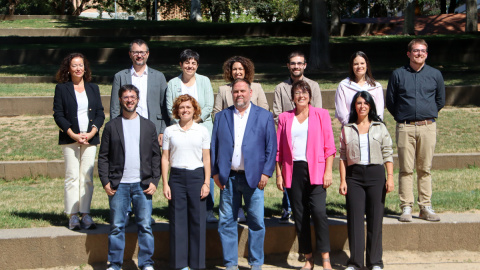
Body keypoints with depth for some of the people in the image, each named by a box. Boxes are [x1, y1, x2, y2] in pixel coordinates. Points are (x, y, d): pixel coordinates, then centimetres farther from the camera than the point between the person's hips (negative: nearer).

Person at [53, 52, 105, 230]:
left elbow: (100, 114, 9)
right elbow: (58, 115, -1)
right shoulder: (61, 88, 5)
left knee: (87, 177, -1)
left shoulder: (93, 88, 14)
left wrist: (91, 133, -7)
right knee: (72, 177, -5)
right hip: (70, 139, -2)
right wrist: (73, 135, -11)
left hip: (90, 138, 2)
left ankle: (85, 214, 0)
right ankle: (73, 216, -3)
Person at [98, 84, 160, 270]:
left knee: (145, 225, 1)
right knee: (117, 226, 1)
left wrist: (154, 181, 0)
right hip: (119, 185, -1)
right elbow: (103, 156, 6)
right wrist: (105, 181, -3)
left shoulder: (148, 126, 10)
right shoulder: (112, 126, 7)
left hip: (143, 184, 1)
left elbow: (156, 156, 9)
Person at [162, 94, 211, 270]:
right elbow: (165, 158, 7)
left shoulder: (202, 131, 6)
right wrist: (165, 184, 0)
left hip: (196, 176, 0)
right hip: (176, 177, 0)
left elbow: (206, 159, 6)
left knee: (197, 220, 0)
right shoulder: (169, 131, 7)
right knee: (177, 220, 1)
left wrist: (206, 183, -2)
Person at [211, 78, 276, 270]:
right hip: (228, 177, 2)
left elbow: (271, 146, 3)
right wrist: (215, 172, 0)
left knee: (256, 222, 0)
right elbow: (214, 146, 10)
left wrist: (266, 173, -6)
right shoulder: (221, 117, 11)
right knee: (226, 222, 2)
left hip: (253, 177, -2)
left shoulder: (264, 116, 6)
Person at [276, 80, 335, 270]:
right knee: (299, 215, 4)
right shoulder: (285, 118, 11)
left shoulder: (321, 115, 7)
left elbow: (329, 146, 3)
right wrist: (279, 174, 4)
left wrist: (328, 171, -5)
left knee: (318, 211, -15)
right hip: (293, 171, 3)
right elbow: (279, 149, 11)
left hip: (315, 170, -2)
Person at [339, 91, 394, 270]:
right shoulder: (347, 129, 9)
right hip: (354, 175, 0)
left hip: (376, 174, 0)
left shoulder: (380, 128, 9)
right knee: (354, 218, -3)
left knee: (375, 218, 0)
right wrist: (343, 180, -1)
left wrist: (390, 177, -4)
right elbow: (343, 156, 7)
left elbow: (388, 154, 6)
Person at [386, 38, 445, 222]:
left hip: (428, 127, 1)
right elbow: (390, 102, 13)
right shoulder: (398, 75, 5)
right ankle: (406, 207, 0)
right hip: (405, 128, -1)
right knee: (406, 169, -3)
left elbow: (440, 101, 20)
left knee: (425, 169, 3)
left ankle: (426, 207, 8)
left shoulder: (435, 75, 10)